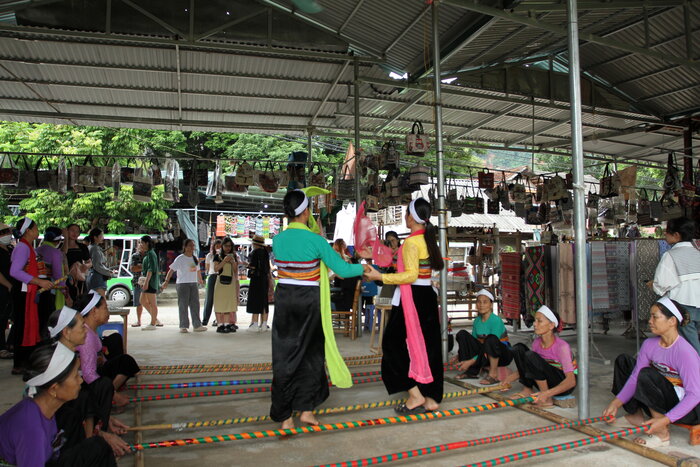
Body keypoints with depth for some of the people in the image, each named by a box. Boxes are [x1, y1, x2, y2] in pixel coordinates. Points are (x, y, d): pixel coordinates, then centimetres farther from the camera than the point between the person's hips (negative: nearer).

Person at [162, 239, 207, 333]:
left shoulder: (195, 258, 11)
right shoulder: (180, 259, -7)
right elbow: (171, 270, -11)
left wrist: (200, 280, 33)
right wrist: (166, 281, -19)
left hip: (194, 284, 6)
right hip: (182, 284, -6)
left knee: (195, 305, 6)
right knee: (183, 305, -1)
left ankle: (197, 325, 11)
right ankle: (183, 326, 7)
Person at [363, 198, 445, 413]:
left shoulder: (411, 242, -16)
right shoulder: (428, 240, 10)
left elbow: (411, 275, -23)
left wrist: (381, 277, -22)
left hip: (411, 298, -9)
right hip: (427, 296, 9)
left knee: (396, 345, 3)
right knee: (427, 346, 11)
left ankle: (415, 395, 2)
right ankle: (431, 398, 17)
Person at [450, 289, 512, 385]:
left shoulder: (496, 320, -20)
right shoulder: (477, 321, 2)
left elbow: (491, 344, -24)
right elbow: (472, 341, 10)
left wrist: (471, 361, -25)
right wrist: (460, 356, -5)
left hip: (503, 355, -7)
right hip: (485, 353, 7)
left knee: (491, 338, -38)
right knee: (462, 334, -9)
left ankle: (493, 375, -22)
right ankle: (471, 371, -9)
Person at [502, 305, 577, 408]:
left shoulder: (562, 346, -25)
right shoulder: (536, 343, -5)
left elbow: (571, 381, -30)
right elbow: (531, 366, 9)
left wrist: (547, 394, -43)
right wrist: (513, 376, -7)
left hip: (563, 384, -7)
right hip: (545, 383, 7)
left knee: (530, 356, -28)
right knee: (518, 348, -7)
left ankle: (548, 400, -18)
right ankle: (528, 390, -3)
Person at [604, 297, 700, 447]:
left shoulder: (684, 351, -26)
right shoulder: (649, 345, -4)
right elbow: (635, 377, -4)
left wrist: (665, 420, -36)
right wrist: (616, 403, -15)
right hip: (667, 398, 8)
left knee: (646, 374, -31)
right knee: (623, 360, 6)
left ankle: (662, 434, -18)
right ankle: (637, 416, 10)